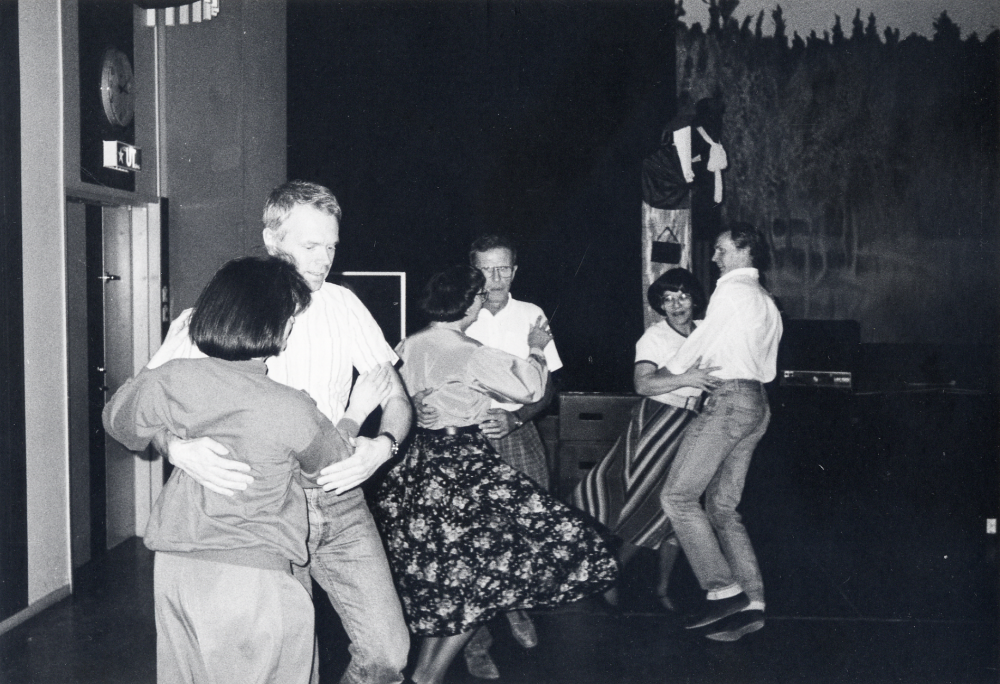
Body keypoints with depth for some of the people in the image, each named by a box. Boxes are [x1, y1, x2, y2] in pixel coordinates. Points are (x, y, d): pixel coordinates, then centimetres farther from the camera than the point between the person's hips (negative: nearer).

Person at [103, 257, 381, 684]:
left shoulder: (173, 380, -7)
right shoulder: (290, 409, -16)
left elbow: (118, 419, 14)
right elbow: (330, 463, 5)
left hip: (172, 565, 4)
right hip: (250, 572, -4)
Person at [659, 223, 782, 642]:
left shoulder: (731, 290, -4)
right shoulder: (767, 303, 25)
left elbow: (700, 341, 2)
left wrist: (669, 372, 18)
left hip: (730, 398, -10)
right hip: (757, 403, 10)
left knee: (677, 496, -10)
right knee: (722, 507, 7)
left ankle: (724, 591, -13)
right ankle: (751, 603, 0)